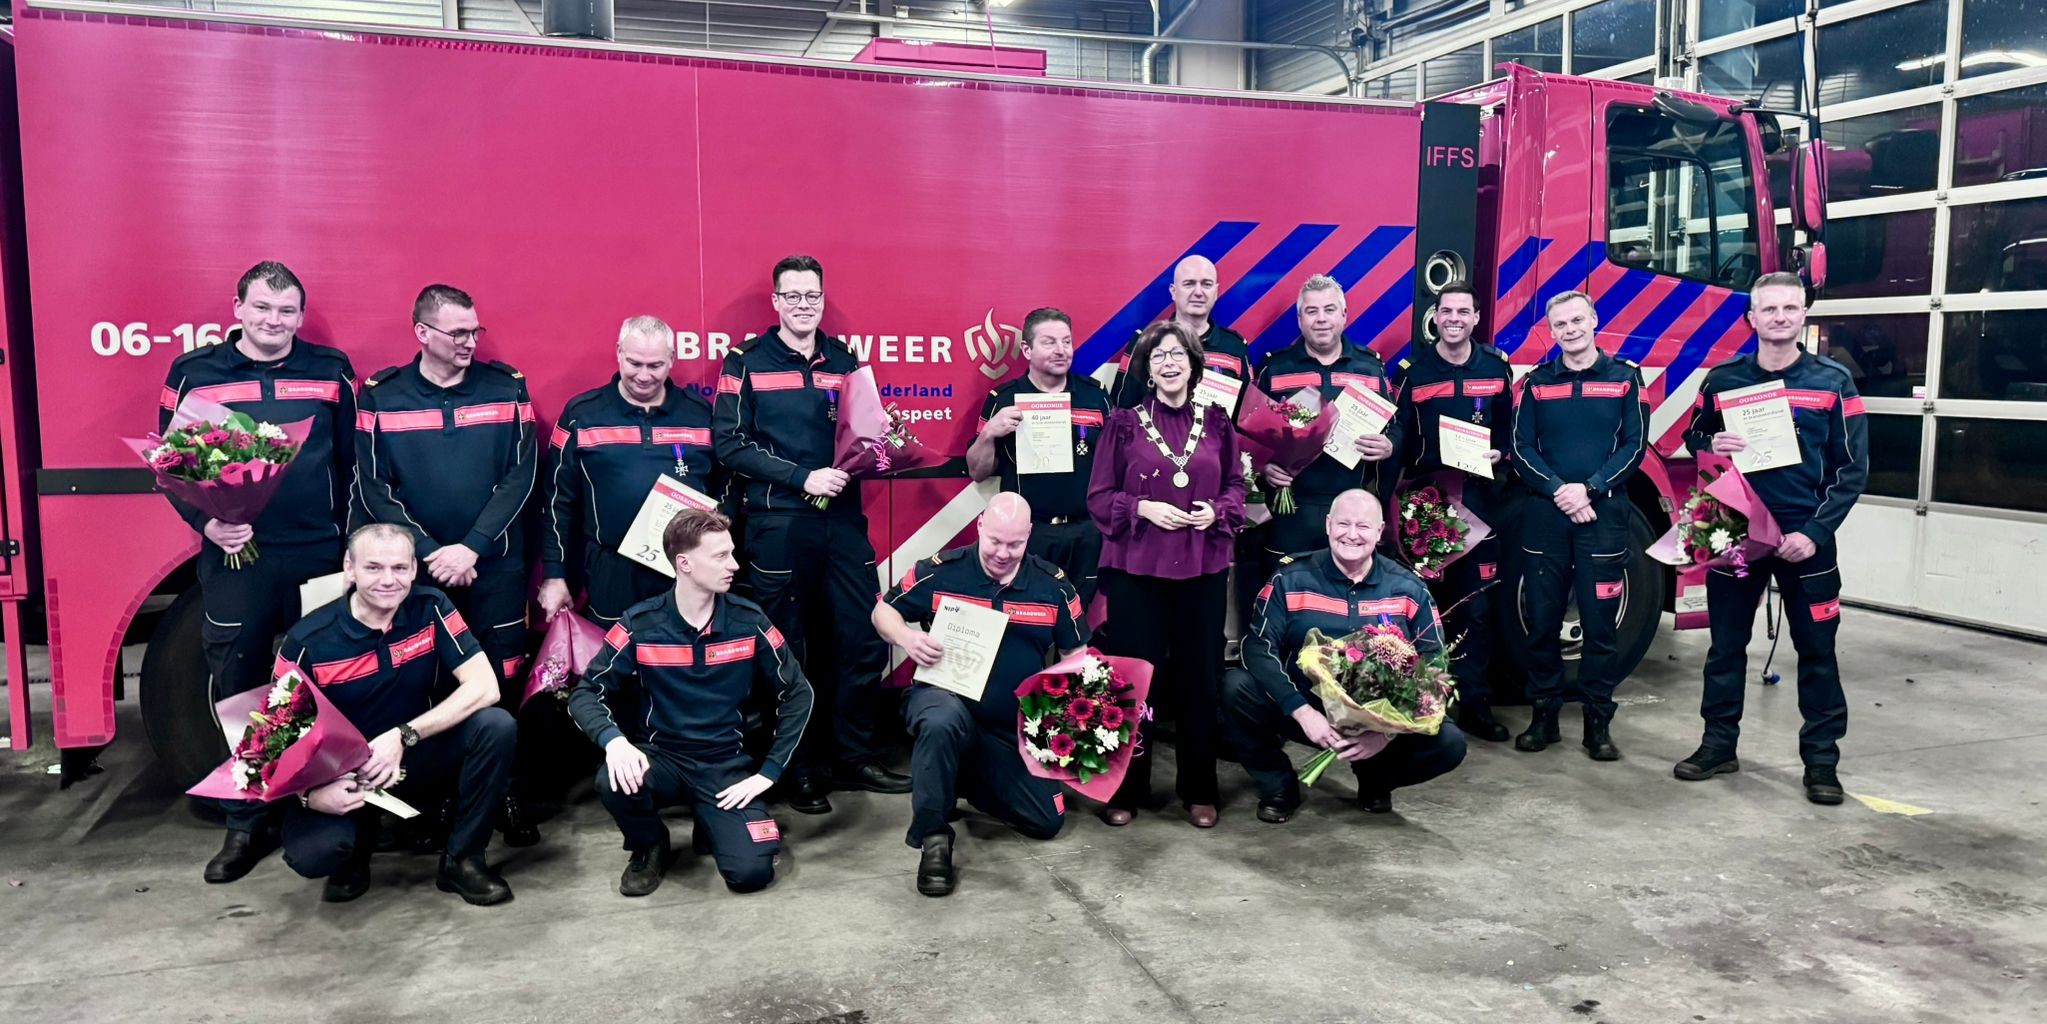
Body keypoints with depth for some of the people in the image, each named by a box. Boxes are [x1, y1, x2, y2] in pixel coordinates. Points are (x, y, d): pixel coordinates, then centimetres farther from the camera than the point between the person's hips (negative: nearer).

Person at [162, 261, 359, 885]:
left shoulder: (330, 371, 5)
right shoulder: (194, 374, 4)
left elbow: (353, 460, 7)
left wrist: (351, 540, 1)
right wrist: (205, 521, -12)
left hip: (319, 556, 0)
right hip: (233, 557, 0)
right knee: (237, 693, 6)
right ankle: (246, 826, 18)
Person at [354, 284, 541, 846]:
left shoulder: (506, 387, 3)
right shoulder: (382, 394, 2)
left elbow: (520, 475, -3)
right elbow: (373, 488, -1)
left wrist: (471, 547, -11)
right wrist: (430, 553, -11)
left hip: (495, 566, 0)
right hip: (415, 567, 0)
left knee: (502, 682, 1)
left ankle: (508, 795, 13)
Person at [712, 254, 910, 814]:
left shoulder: (844, 360, 12)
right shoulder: (747, 362, 0)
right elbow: (729, 443, -8)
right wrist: (802, 477, -15)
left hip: (842, 520, 4)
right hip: (778, 525, -4)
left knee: (865, 640, 4)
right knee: (789, 651, 5)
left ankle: (854, 757, 21)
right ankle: (798, 770, 18)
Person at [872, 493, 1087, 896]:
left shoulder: (1054, 586, -4)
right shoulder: (941, 571, -10)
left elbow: (1077, 654, 5)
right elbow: (883, 610, 0)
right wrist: (906, 637, -22)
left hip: (1014, 726, 4)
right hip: (945, 697, -3)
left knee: (1047, 821, 1)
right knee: (943, 722, -41)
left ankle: (969, 779, 28)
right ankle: (932, 838, -21)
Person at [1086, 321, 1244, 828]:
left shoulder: (1216, 422, 6)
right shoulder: (1124, 423, -1)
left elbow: (1235, 486, 12)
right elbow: (1099, 496, 0)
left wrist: (1218, 511, -8)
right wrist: (1143, 508, -15)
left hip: (1203, 568, 2)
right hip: (1136, 567, -2)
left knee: (1200, 678, 7)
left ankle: (1199, 791, 22)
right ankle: (1126, 790, 17)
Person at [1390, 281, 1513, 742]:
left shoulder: (1496, 367, 8)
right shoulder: (1413, 370, 2)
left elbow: (1508, 427, 15)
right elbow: (1397, 439, -1)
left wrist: (1500, 452, -6)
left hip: (1479, 500, 2)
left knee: (1477, 607, 3)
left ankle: (1475, 704, 12)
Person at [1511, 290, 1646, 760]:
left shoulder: (1625, 378, 7)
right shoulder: (1536, 382, 10)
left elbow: (1634, 446, 0)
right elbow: (1521, 448, 3)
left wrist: (1589, 489, -12)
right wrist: (1559, 491, -12)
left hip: (1604, 514, -1)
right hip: (1544, 514, 1)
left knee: (1600, 622, 0)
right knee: (1542, 620, 3)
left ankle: (1598, 722, 8)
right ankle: (1544, 716, 14)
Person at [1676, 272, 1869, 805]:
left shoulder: (1834, 381, -1)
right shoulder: (1723, 378, 4)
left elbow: (1853, 468, -2)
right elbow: (1692, 436, 15)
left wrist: (1815, 532, -13)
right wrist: (1711, 446, -10)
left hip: (1806, 537, -2)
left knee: (1816, 650, 4)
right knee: (1726, 644, 9)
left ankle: (1821, 759, 14)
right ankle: (1719, 743, 21)